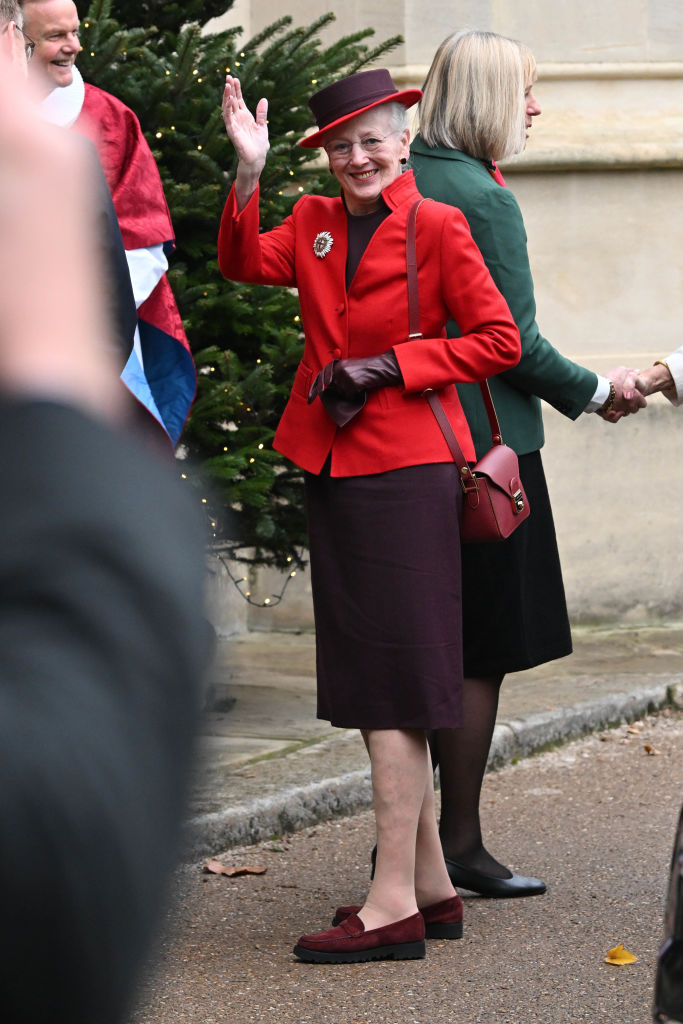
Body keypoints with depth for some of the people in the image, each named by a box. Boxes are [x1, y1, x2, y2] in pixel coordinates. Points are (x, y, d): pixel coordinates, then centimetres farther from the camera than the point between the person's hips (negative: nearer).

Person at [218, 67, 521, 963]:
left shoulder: (437, 227, -5)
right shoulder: (314, 223, 13)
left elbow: (498, 341, -6)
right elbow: (246, 264, -3)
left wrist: (388, 365, -12)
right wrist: (249, 173, -15)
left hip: (405, 474, -7)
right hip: (332, 471, 7)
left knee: (392, 683, -9)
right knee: (370, 685, 11)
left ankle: (394, 905, -9)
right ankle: (431, 886, 19)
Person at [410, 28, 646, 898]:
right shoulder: (483, 199, -15)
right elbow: (514, 342, -16)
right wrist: (595, 392, -2)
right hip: (484, 444, -8)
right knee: (481, 654, 0)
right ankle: (459, 845, 4)